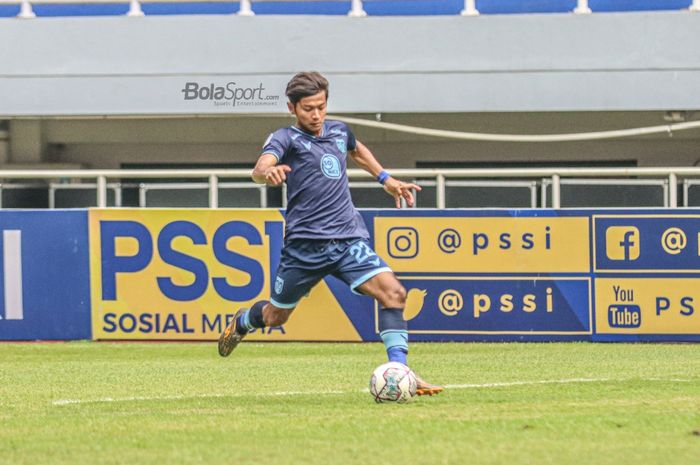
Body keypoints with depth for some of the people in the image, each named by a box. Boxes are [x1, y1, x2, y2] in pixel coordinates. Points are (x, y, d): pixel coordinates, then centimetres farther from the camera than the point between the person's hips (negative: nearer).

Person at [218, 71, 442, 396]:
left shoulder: (338, 132, 13)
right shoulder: (286, 138, -5)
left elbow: (357, 151, 40)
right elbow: (260, 169, -27)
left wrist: (386, 179, 34)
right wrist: (268, 172, -50)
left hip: (349, 239, 4)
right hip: (304, 244, -4)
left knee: (392, 293, -19)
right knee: (276, 316, 13)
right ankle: (243, 322, 48)